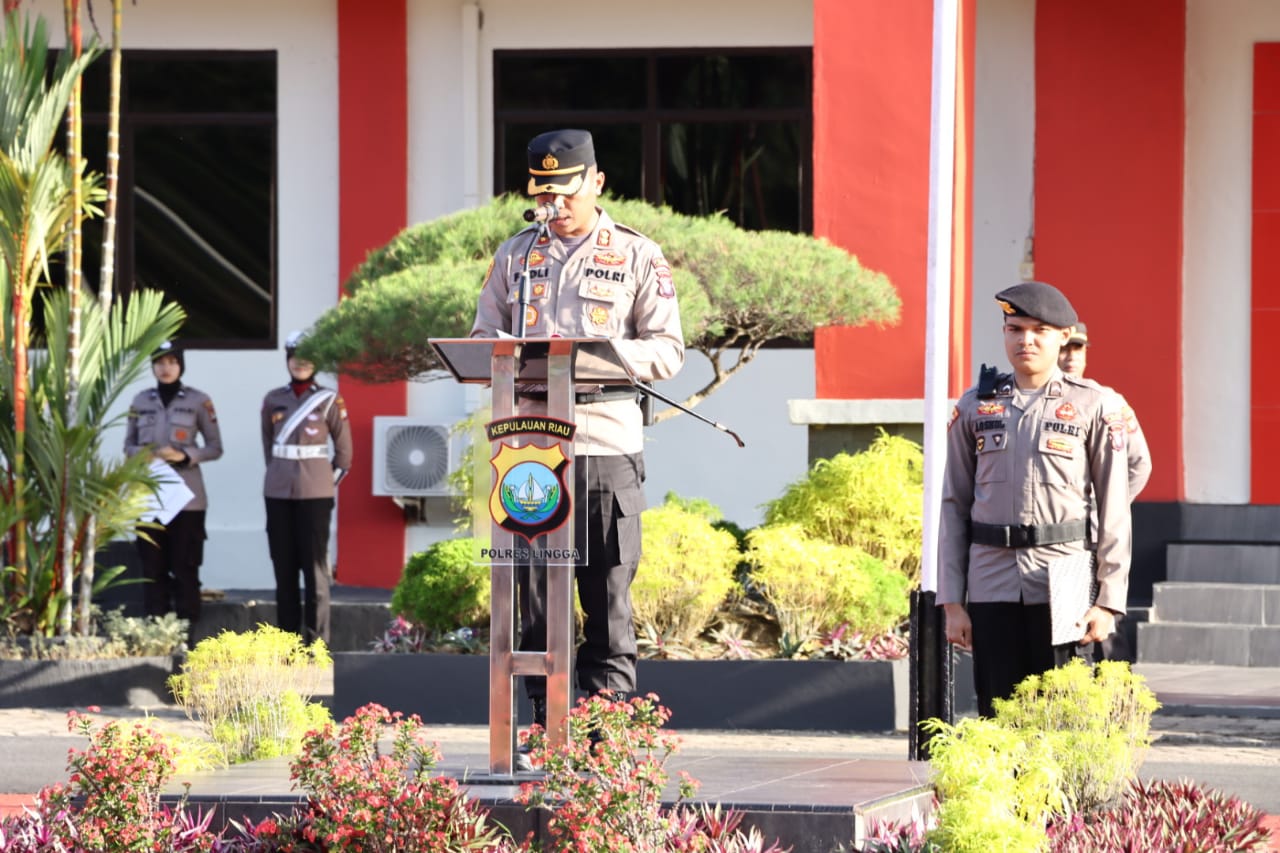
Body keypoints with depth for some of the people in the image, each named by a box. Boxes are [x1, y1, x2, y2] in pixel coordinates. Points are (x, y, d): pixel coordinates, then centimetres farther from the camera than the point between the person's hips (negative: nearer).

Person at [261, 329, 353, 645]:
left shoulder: (329, 400, 0)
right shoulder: (273, 400, 7)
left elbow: (344, 450, 6)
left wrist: (330, 481, 7)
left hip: (315, 492, -3)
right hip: (278, 492, 3)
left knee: (315, 566, -4)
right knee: (284, 566, 5)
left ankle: (316, 640, -3)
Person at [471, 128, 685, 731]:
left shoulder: (637, 257, 6)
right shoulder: (514, 255, 14)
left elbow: (667, 350, 3)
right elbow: (483, 336, 15)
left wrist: (608, 354, -16)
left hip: (607, 440, -2)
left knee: (608, 591, -2)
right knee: (535, 591, 1)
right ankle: (545, 725, 4)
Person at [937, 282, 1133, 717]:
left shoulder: (1094, 406, 3)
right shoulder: (975, 407, 10)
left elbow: (1114, 511, 2)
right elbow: (954, 506, 10)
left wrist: (1109, 601, -5)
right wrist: (952, 602, 3)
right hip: (992, 590, 2)